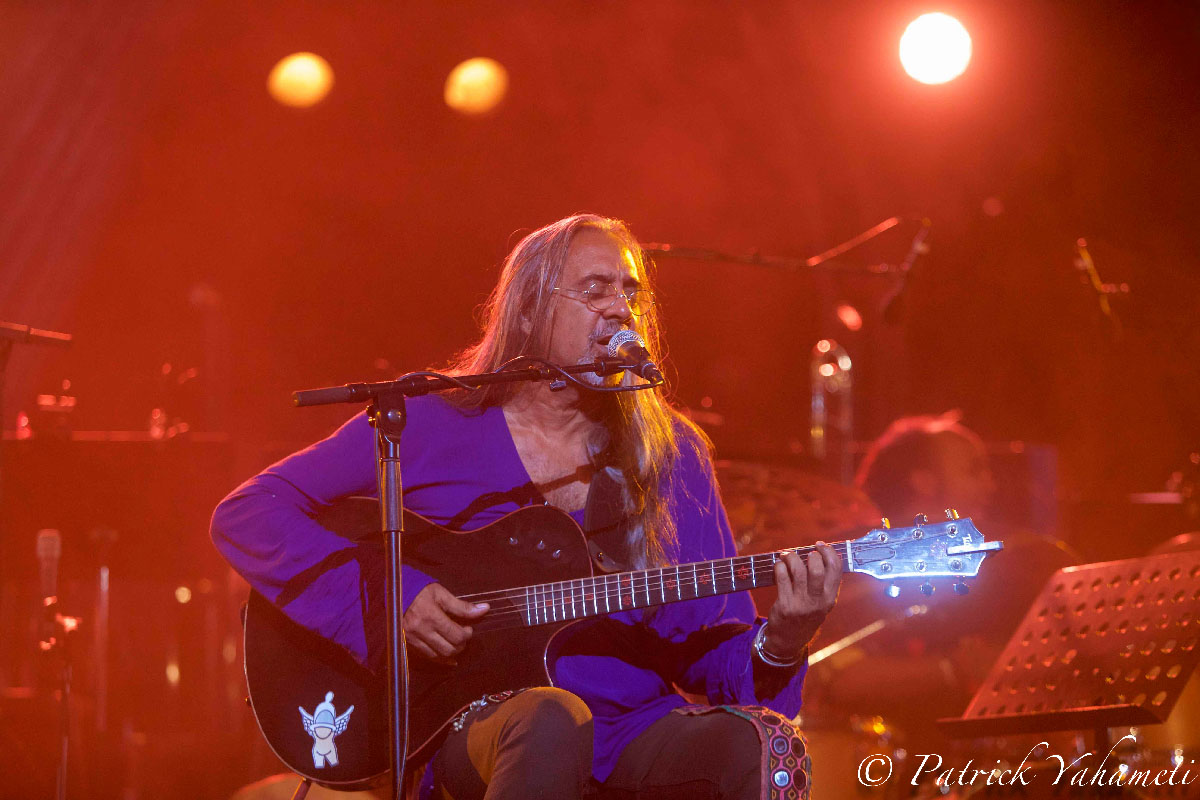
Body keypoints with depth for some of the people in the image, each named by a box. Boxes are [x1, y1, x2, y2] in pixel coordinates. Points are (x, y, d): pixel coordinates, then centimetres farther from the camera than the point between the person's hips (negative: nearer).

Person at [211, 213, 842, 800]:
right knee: (551, 720, -38)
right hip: (469, 722, -2)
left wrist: (779, 644, -16)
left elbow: (714, 650, 8)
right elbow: (244, 515, -1)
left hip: (628, 731, 2)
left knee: (749, 742, -29)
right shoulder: (430, 426, 2)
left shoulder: (670, 454, 10)